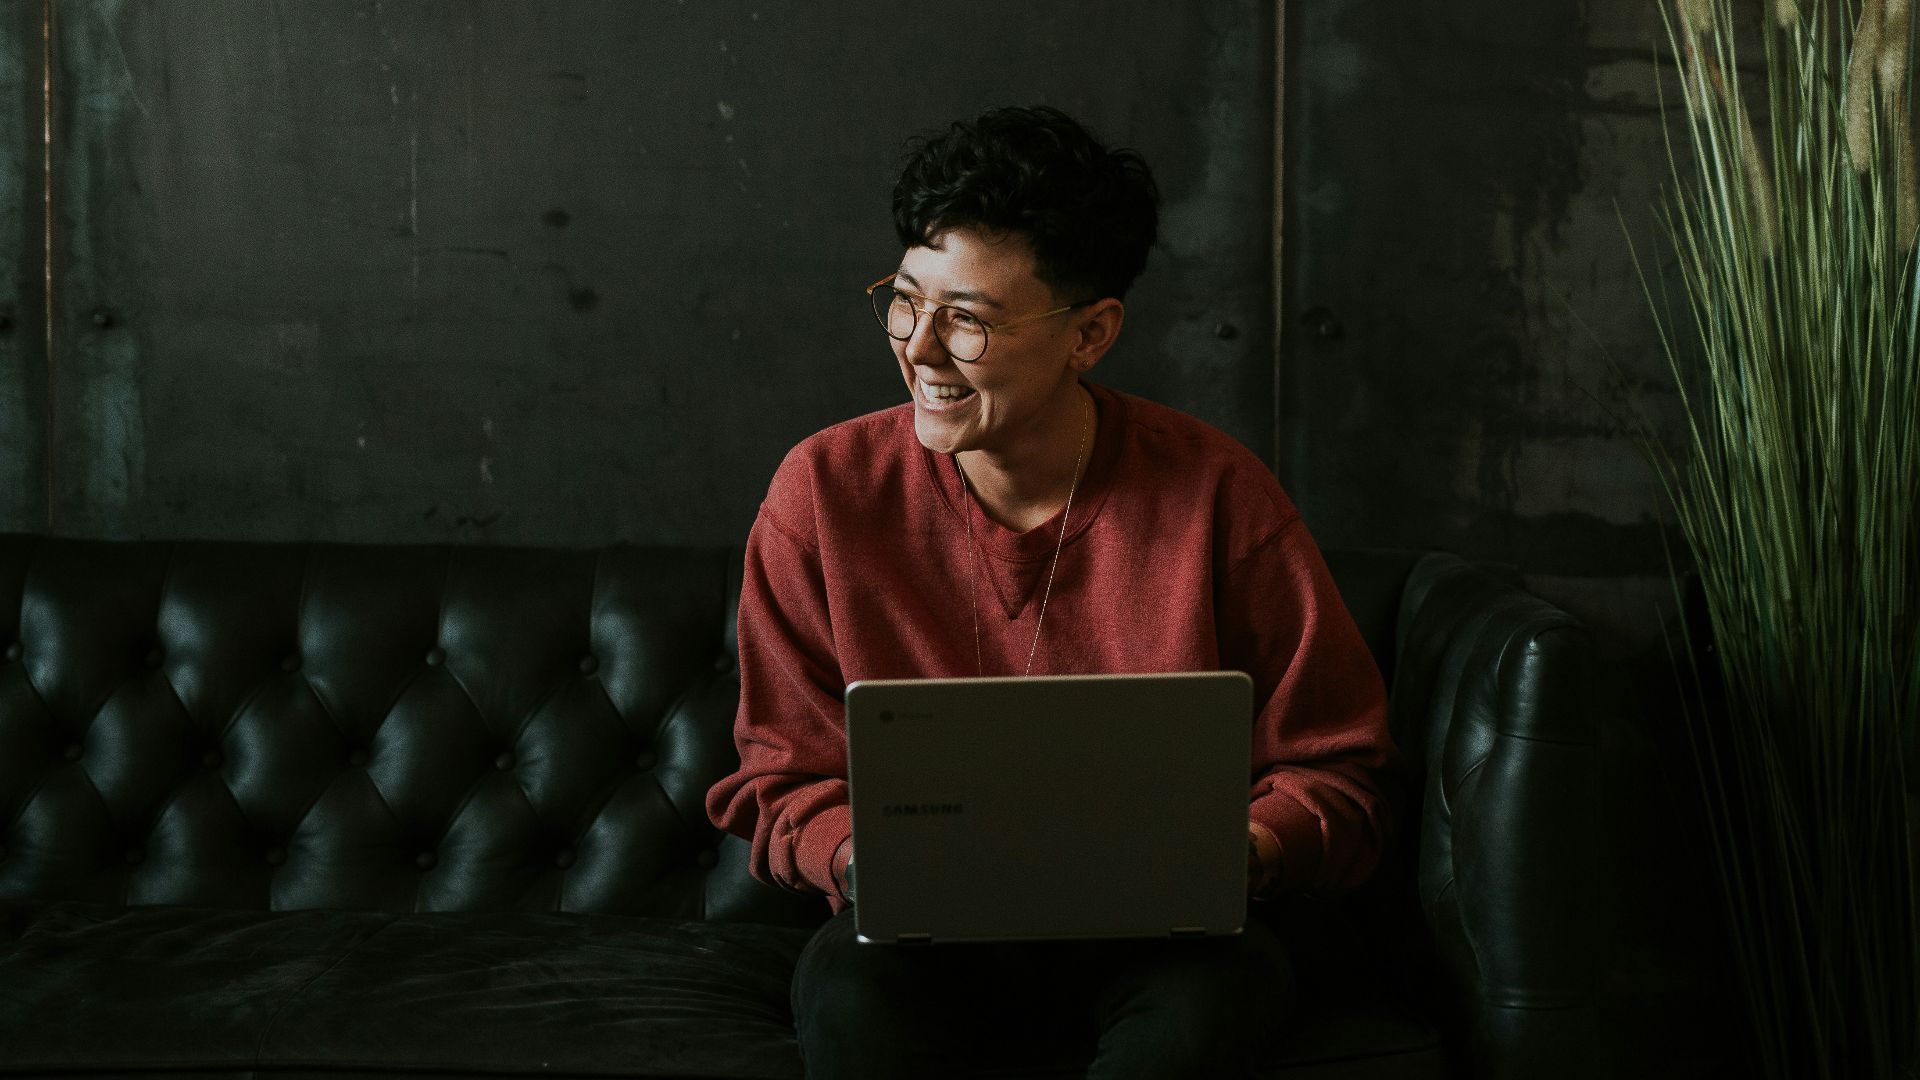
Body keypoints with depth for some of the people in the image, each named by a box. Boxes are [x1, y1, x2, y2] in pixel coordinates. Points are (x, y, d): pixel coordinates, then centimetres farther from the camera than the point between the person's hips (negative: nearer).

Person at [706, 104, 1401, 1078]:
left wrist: (1238, 851, -22)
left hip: (1157, 932, 0)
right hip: (927, 934, 0)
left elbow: (1336, 771, -1)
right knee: (848, 997, -33)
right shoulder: (827, 493, -5)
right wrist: (862, 858, -19)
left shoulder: (1214, 495, -8)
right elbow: (783, 778, 3)